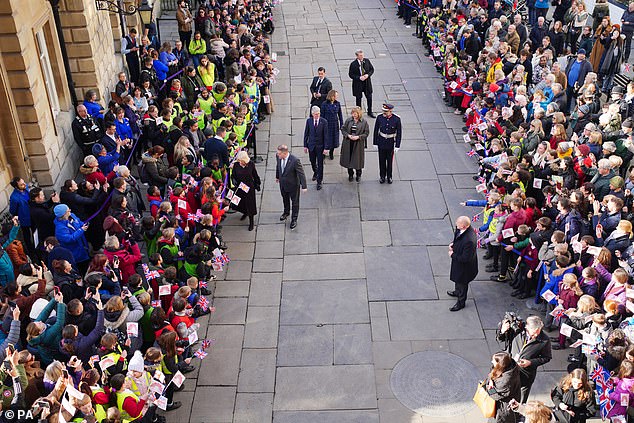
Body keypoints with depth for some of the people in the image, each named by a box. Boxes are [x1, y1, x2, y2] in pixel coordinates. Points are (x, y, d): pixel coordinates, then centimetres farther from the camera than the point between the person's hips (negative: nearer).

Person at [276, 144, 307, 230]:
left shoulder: (295, 161, -34)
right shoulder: (279, 157, -17)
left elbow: (301, 173, -25)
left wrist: (304, 186, -21)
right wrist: (277, 176, 20)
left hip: (292, 185, -5)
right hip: (282, 184, 6)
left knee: (295, 202, 16)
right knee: (285, 199, 29)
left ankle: (294, 219, 36)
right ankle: (286, 212, 56)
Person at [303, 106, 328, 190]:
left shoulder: (324, 122, -12)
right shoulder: (309, 121, -5)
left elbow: (326, 135, -10)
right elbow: (306, 133, 3)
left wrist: (326, 148, -12)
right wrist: (305, 145, 2)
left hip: (320, 146, -3)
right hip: (311, 145, 3)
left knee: (320, 164, 4)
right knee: (312, 162, 19)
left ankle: (319, 182, 15)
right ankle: (315, 172, 50)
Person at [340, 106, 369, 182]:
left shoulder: (364, 122, -7)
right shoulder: (348, 120, -1)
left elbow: (366, 133, -3)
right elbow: (343, 129, 5)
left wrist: (358, 137, -17)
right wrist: (348, 135, -12)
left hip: (358, 144, -2)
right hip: (348, 143, 2)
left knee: (358, 159, 7)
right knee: (348, 158, 10)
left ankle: (358, 175, 28)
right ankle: (350, 174, 30)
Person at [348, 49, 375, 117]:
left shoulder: (367, 61, -4)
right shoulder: (353, 64, -14)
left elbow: (372, 69, 7)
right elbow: (351, 74, -10)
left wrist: (368, 75, -13)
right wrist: (359, 78, -21)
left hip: (367, 82, 3)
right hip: (358, 84, -3)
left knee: (369, 98, 11)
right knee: (358, 99, 10)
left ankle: (370, 112, 30)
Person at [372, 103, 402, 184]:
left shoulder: (396, 119, -16)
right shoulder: (379, 118, -12)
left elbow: (399, 133, -8)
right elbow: (376, 131, -2)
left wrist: (397, 146, -9)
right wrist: (375, 143, 0)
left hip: (391, 143, -1)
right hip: (381, 143, 1)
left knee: (390, 161, 13)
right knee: (382, 160, 13)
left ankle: (389, 176, 32)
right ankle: (382, 176, 31)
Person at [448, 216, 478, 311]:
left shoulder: (469, 240, -42)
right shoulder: (461, 230, -16)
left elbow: (465, 258, -33)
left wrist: (453, 255, -22)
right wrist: (453, 244, -8)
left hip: (464, 265, -9)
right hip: (458, 261, 9)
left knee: (462, 283, 17)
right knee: (457, 279, 33)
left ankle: (461, 302, 40)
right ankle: (457, 292, 61)